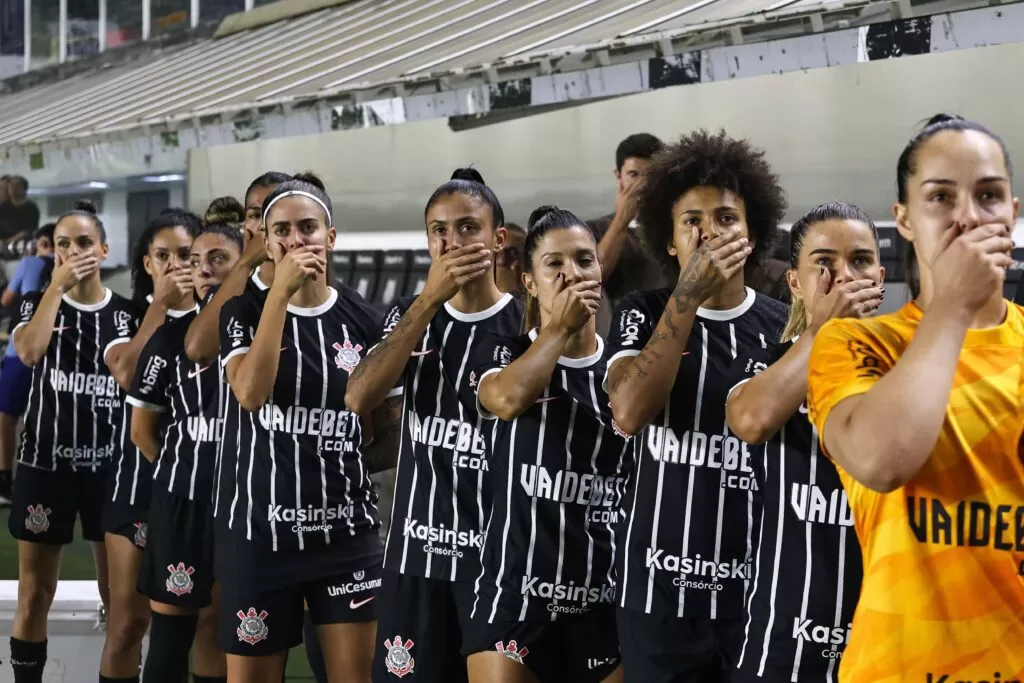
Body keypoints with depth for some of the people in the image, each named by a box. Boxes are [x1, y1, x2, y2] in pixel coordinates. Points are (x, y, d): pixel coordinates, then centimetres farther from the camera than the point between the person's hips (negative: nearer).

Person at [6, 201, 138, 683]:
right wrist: (58, 282, -16)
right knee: (34, 595, 3)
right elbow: (28, 351, -18)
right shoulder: (37, 303, 3)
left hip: (109, 463, 1)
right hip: (45, 462, 0)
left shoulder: (127, 313, 5)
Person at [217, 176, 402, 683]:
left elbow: (390, 429, 12)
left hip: (346, 528, 1)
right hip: (260, 529, -1)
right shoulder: (245, 312, -1)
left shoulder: (363, 320, 3)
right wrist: (281, 291, -22)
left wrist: (343, 464, -7)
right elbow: (250, 392, -21)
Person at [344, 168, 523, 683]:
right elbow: (358, 400, -11)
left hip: (498, 550, -3)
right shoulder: (411, 315, 6)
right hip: (416, 548, 3)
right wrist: (430, 298, -16)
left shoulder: (528, 323, -3)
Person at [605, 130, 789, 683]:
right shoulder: (644, 315, 0)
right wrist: (690, 294, -21)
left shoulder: (784, 327, 3)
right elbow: (629, 415, -19)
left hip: (759, 590, 1)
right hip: (661, 592, -1)